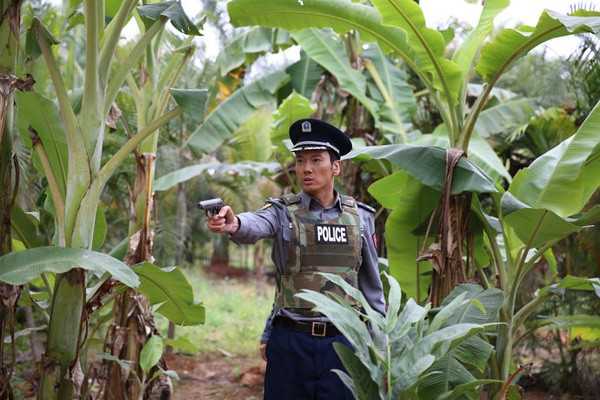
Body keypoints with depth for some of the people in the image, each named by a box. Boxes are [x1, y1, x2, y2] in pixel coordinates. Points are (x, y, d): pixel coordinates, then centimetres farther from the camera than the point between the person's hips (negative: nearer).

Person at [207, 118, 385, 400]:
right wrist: (234, 224, -48)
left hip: (342, 343, 1)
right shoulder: (283, 212, -1)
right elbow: (255, 225, -25)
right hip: (289, 343, -1)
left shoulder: (360, 217, 6)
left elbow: (371, 284, 11)